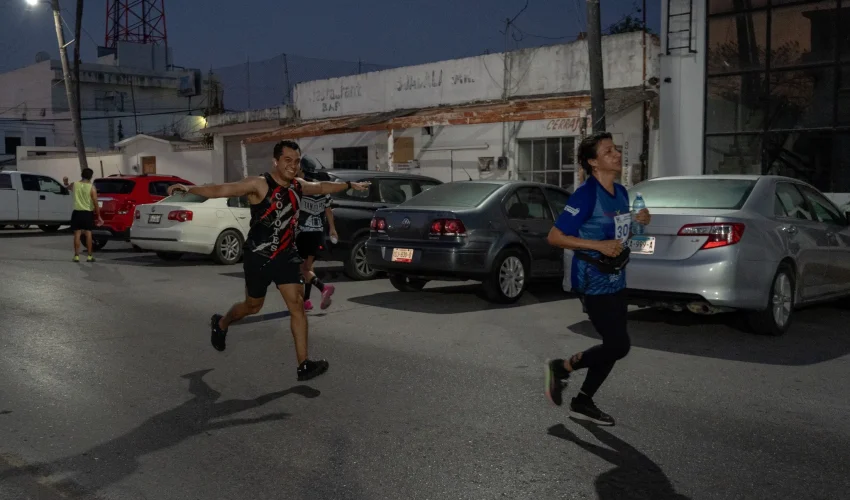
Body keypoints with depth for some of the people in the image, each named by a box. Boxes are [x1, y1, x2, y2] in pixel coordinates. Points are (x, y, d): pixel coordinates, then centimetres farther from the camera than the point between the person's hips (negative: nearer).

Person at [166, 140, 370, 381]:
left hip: (286, 255, 5)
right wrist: (190, 188, -42)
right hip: (259, 257, -5)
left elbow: (322, 187, 23)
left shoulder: (298, 186, 3)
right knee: (253, 306, 14)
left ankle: (303, 365, -4)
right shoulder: (259, 185, -18)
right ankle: (220, 324, 48)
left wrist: (350, 185, 35)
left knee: (297, 305, -6)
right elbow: (221, 189, -28)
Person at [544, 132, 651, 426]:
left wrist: (639, 222, 2)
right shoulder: (586, 195, -18)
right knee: (619, 346, -8)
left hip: (616, 281, 9)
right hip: (594, 283, -9)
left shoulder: (621, 192, 7)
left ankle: (582, 403, 26)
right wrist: (599, 246, -24)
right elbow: (554, 237, -20)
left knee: (613, 346, 12)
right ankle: (561, 368, 13)